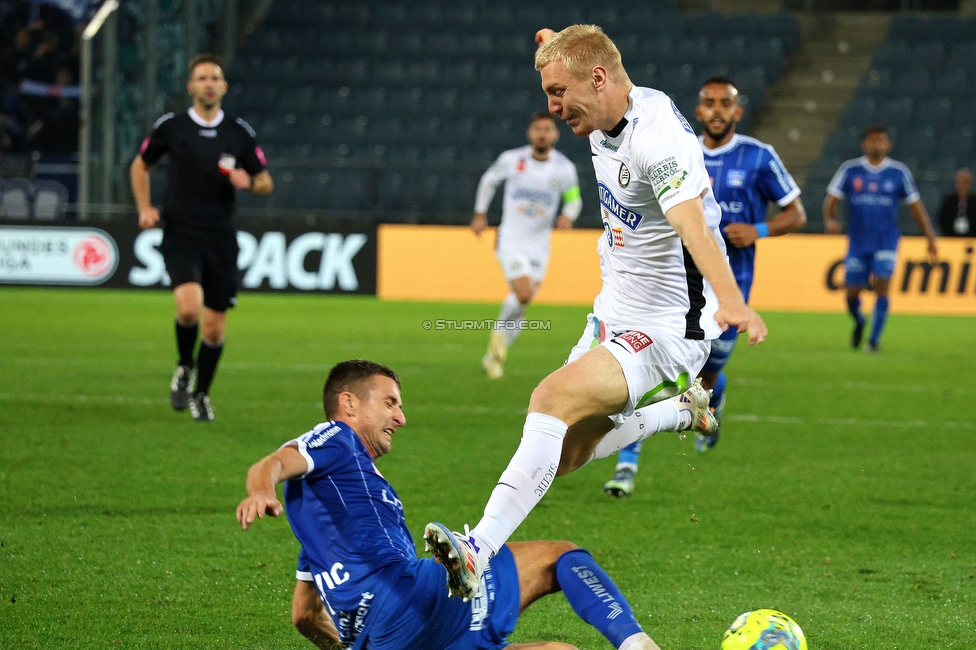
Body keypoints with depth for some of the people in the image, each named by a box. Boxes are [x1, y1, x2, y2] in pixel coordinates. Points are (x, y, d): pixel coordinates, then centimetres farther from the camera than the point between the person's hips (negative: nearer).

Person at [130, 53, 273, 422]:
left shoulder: (239, 133, 4)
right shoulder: (171, 127, 0)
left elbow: (265, 182, 12)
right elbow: (140, 165, 16)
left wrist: (248, 183, -11)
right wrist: (145, 208, 2)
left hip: (221, 239, 2)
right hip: (181, 236, -2)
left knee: (214, 328, 5)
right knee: (189, 307, -25)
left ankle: (201, 394, 27)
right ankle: (185, 367, 4)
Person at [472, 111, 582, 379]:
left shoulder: (565, 169, -5)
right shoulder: (511, 159, -7)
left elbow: (574, 199, 9)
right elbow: (489, 180, 12)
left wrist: (568, 216, -13)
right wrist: (480, 214, 14)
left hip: (539, 244, 3)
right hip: (510, 239, -3)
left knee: (522, 303, 4)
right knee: (524, 294, -21)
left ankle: (493, 356, 20)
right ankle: (501, 331, 8)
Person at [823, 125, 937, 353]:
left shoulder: (899, 172, 1)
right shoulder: (850, 170, 0)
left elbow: (915, 206, 8)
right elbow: (832, 199, 0)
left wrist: (931, 238, 8)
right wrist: (830, 220, -21)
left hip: (886, 242, -1)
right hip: (858, 242, 1)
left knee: (881, 287, -15)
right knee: (852, 293, 3)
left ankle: (874, 339, -7)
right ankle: (859, 322, 35)